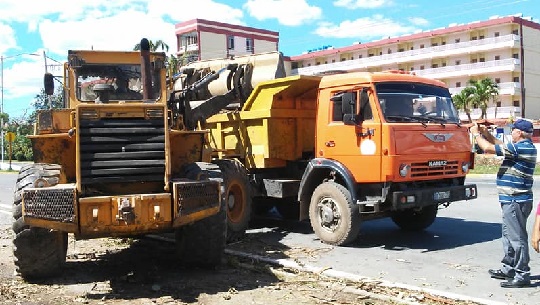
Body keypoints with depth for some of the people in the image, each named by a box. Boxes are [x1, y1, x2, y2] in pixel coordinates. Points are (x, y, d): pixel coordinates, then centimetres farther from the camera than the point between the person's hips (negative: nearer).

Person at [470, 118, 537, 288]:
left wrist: (476, 134, -2)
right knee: (509, 236, 18)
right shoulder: (525, 147, 12)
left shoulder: (521, 148, -19)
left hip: (515, 201, -11)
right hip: (513, 199, 11)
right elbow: (500, 145, 24)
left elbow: (488, 148, -18)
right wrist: (485, 133, 15)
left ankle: (522, 275, -1)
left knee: (517, 237, -6)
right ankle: (508, 269, 28)